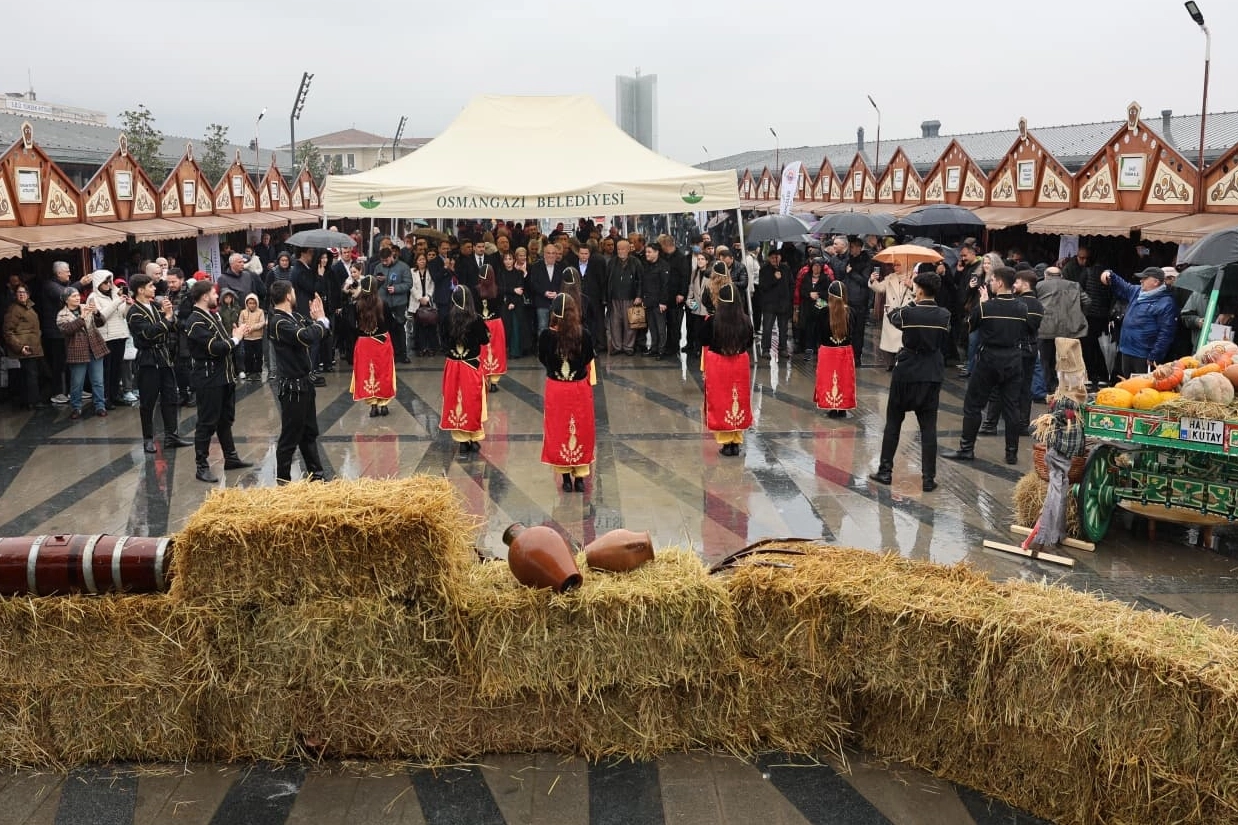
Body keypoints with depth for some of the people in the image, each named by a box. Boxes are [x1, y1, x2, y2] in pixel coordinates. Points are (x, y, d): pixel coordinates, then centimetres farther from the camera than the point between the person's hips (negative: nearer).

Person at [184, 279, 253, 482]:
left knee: (226, 420, 18)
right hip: (208, 379, -10)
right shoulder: (195, 322, -17)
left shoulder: (212, 315, 13)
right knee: (207, 423, -3)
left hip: (224, 376, 10)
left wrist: (236, 336, -1)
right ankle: (202, 467, 4)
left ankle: (231, 458, 30)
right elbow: (214, 348, -24)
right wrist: (235, 338, -11)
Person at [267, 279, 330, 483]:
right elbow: (307, 337, -32)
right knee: (291, 435, -1)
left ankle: (316, 473, 28)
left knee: (309, 432, 17)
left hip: (304, 382, 10)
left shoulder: (294, 318, 9)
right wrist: (320, 320, -15)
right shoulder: (279, 323, -19)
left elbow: (315, 334, 12)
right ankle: (282, 480, 9)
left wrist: (319, 318, -7)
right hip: (292, 386, -10)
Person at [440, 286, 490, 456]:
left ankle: (462, 441, 12)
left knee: (455, 400, 9)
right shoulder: (476, 319, -13)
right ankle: (474, 439, 15)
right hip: (472, 366, -1)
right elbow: (485, 340, -2)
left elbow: (443, 340, 2)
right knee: (473, 402, 9)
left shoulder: (448, 319, -8)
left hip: (453, 365, 2)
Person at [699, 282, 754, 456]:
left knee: (720, 403, 9)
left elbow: (704, 343, -3)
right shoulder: (746, 321, -10)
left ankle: (725, 442, 10)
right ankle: (736, 441, 18)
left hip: (717, 365, -2)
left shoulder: (711, 321, -17)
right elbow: (749, 344, 4)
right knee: (738, 402, 13)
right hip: (740, 365, 2)